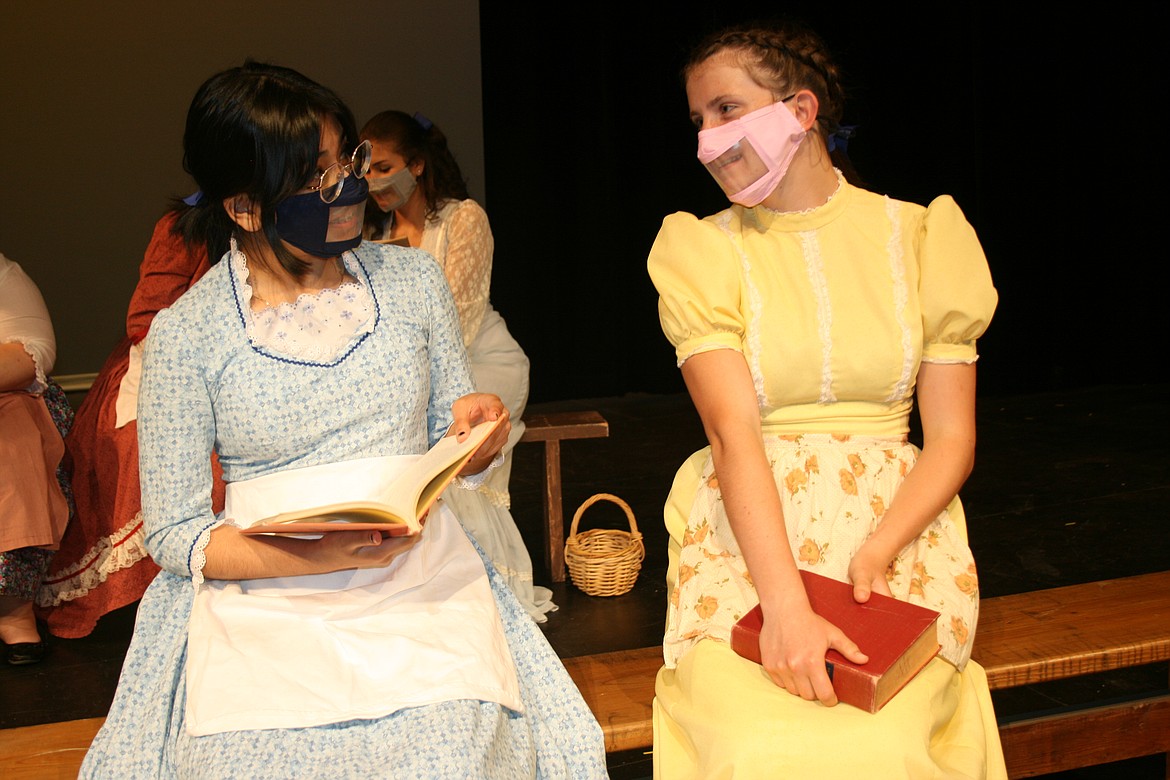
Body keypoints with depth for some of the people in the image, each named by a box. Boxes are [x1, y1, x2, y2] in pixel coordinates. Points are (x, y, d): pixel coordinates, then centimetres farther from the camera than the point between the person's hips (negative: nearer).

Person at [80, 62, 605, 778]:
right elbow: (175, 534, -1)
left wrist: (471, 431, -8)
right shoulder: (186, 333, -2)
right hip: (265, 598, -1)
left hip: (421, 584, 2)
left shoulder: (412, 277, 8)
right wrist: (317, 557, -17)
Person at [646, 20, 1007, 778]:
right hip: (749, 534, -1)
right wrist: (786, 606, -25)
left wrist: (874, 553, -15)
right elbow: (734, 433, -12)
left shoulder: (918, 238, 6)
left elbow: (952, 439, 3)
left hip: (897, 521, 1)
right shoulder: (705, 253, 3)